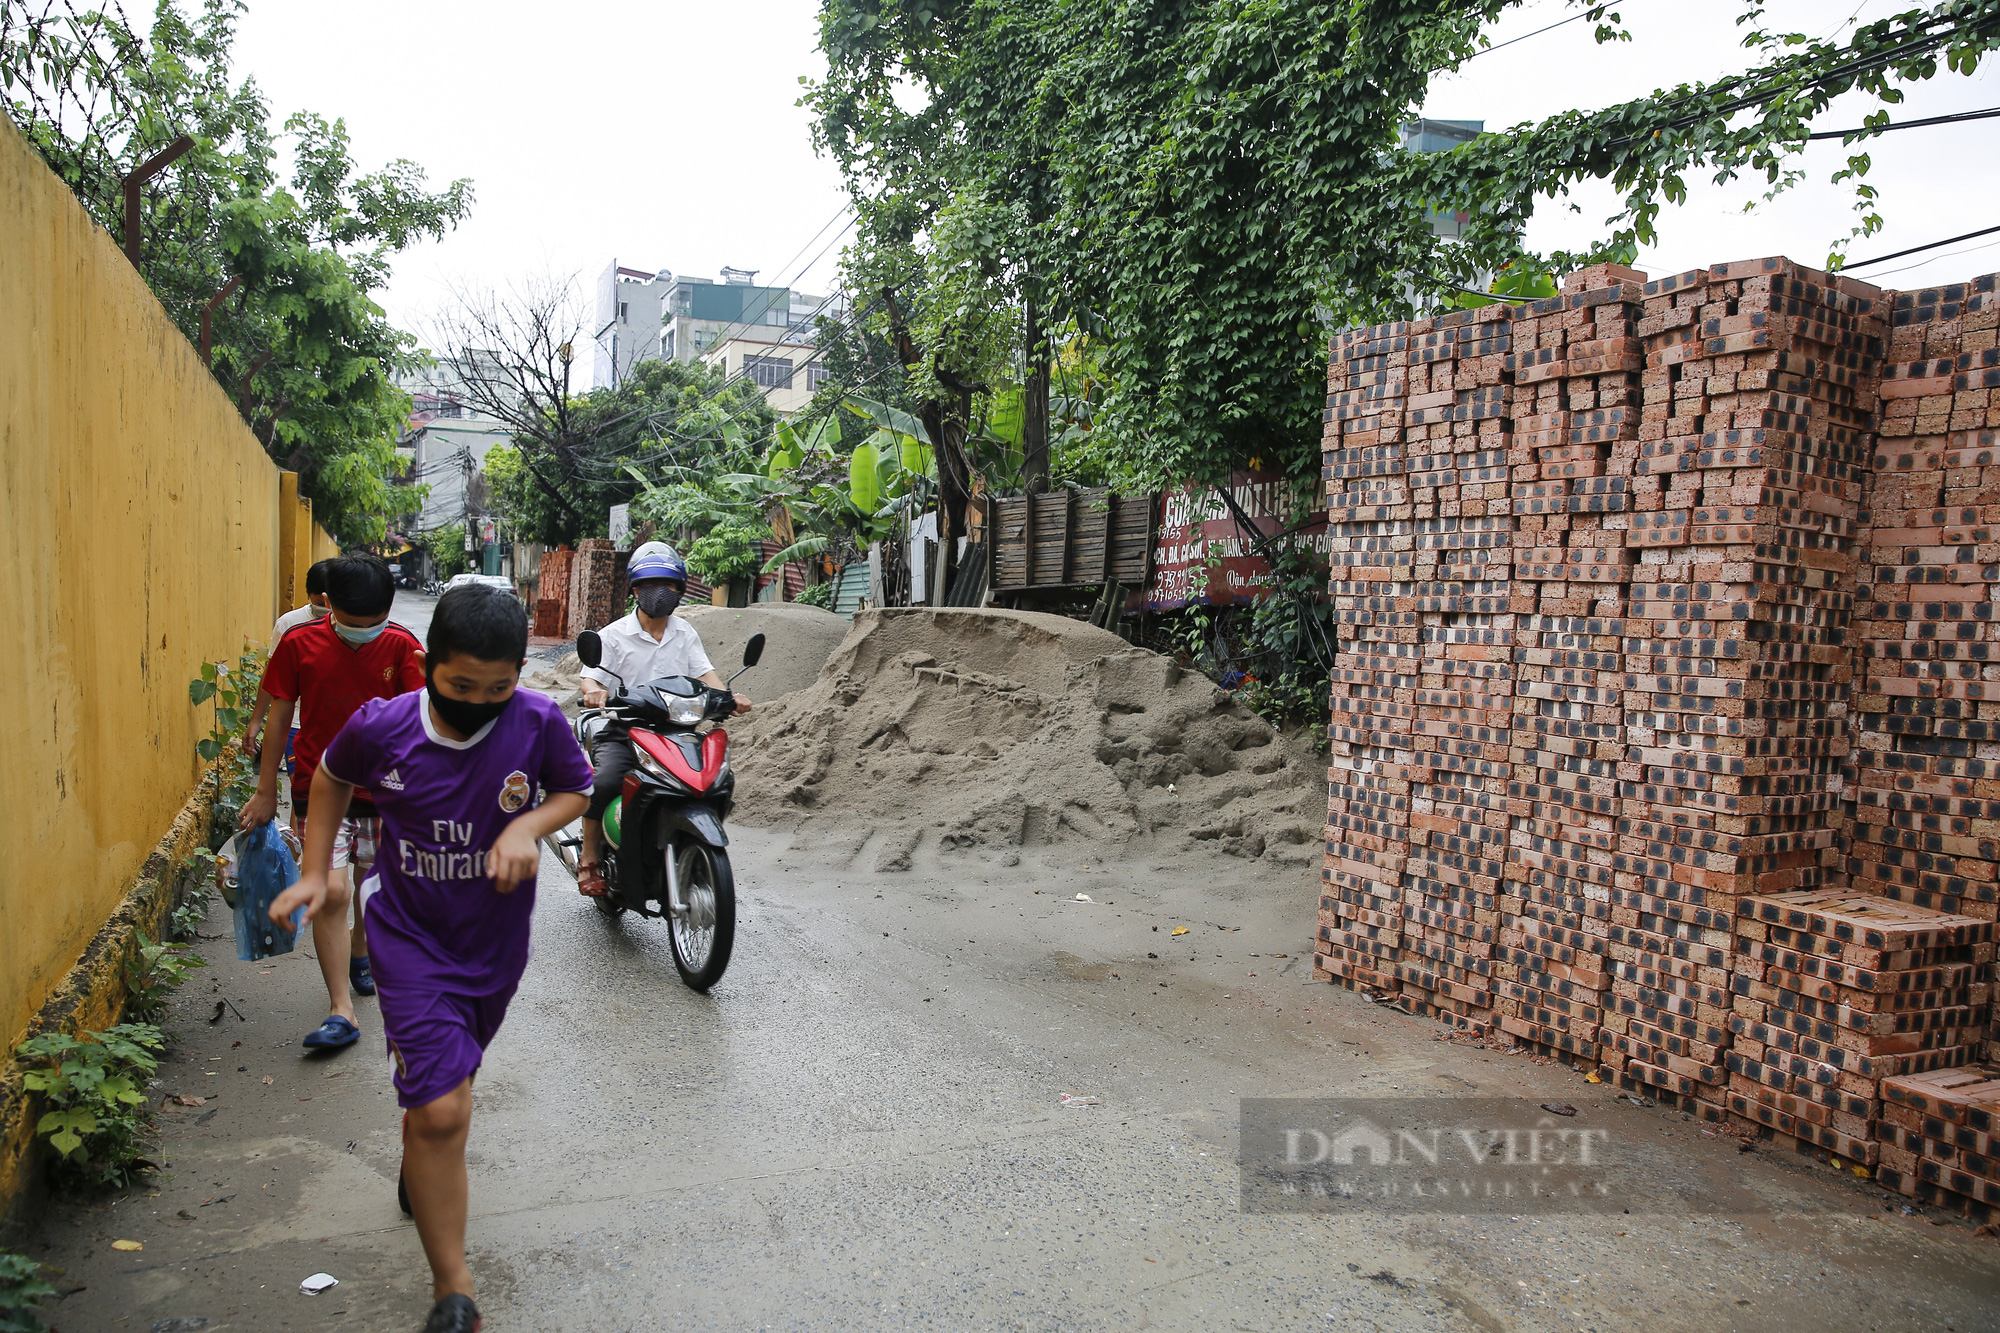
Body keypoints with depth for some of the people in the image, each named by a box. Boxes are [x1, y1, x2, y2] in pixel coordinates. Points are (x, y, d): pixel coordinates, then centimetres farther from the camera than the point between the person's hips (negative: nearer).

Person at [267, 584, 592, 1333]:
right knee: (441, 1113, -12)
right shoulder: (380, 728, -17)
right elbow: (332, 779, 6)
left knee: (447, 1087, 26)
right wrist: (315, 872, 3)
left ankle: (425, 1167, 60)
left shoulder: (538, 723, -19)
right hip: (412, 941, -2)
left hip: (497, 941, 2)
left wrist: (529, 825, -21)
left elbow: (576, 790, -1)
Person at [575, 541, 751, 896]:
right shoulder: (614, 634, 3)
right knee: (603, 783, -30)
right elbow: (591, 677, -7)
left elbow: (704, 671, 3)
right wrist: (594, 692, -32)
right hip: (622, 731, -3)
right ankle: (589, 859, -9)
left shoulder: (685, 633, 13)